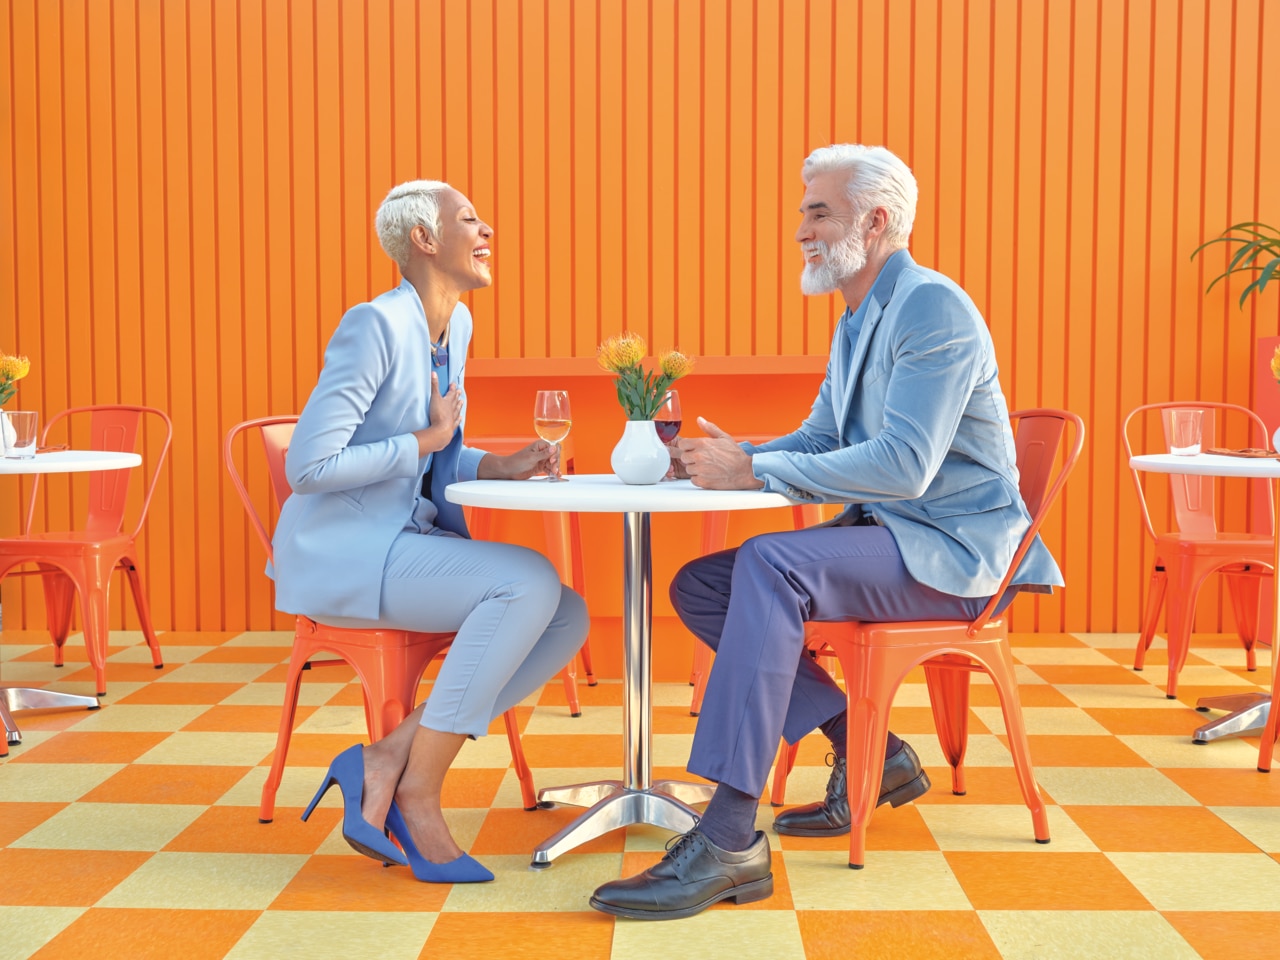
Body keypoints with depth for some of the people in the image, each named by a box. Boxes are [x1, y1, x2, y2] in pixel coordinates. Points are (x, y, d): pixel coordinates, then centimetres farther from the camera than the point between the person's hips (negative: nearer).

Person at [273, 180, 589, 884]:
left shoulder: (457, 326, 12)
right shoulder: (377, 325, -16)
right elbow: (308, 467, -21)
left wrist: (500, 467, 2)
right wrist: (426, 440, -13)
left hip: (409, 542, 9)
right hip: (341, 551, -9)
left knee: (567, 617, -9)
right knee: (530, 581, -27)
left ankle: (389, 758, -9)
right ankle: (418, 789, -17)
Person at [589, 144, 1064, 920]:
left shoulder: (933, 308, -16)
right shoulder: (857, 323, 15)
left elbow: (903, 465, -26)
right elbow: (820, 441, 18)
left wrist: (754, 470, -22)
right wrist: (731, 458, -2)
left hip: (951, 547, -10)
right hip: (885, 535, 10)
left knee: (770, 564, -33)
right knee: (698, 588, 1)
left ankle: (729, 840, -34)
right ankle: (869, 752, 4)